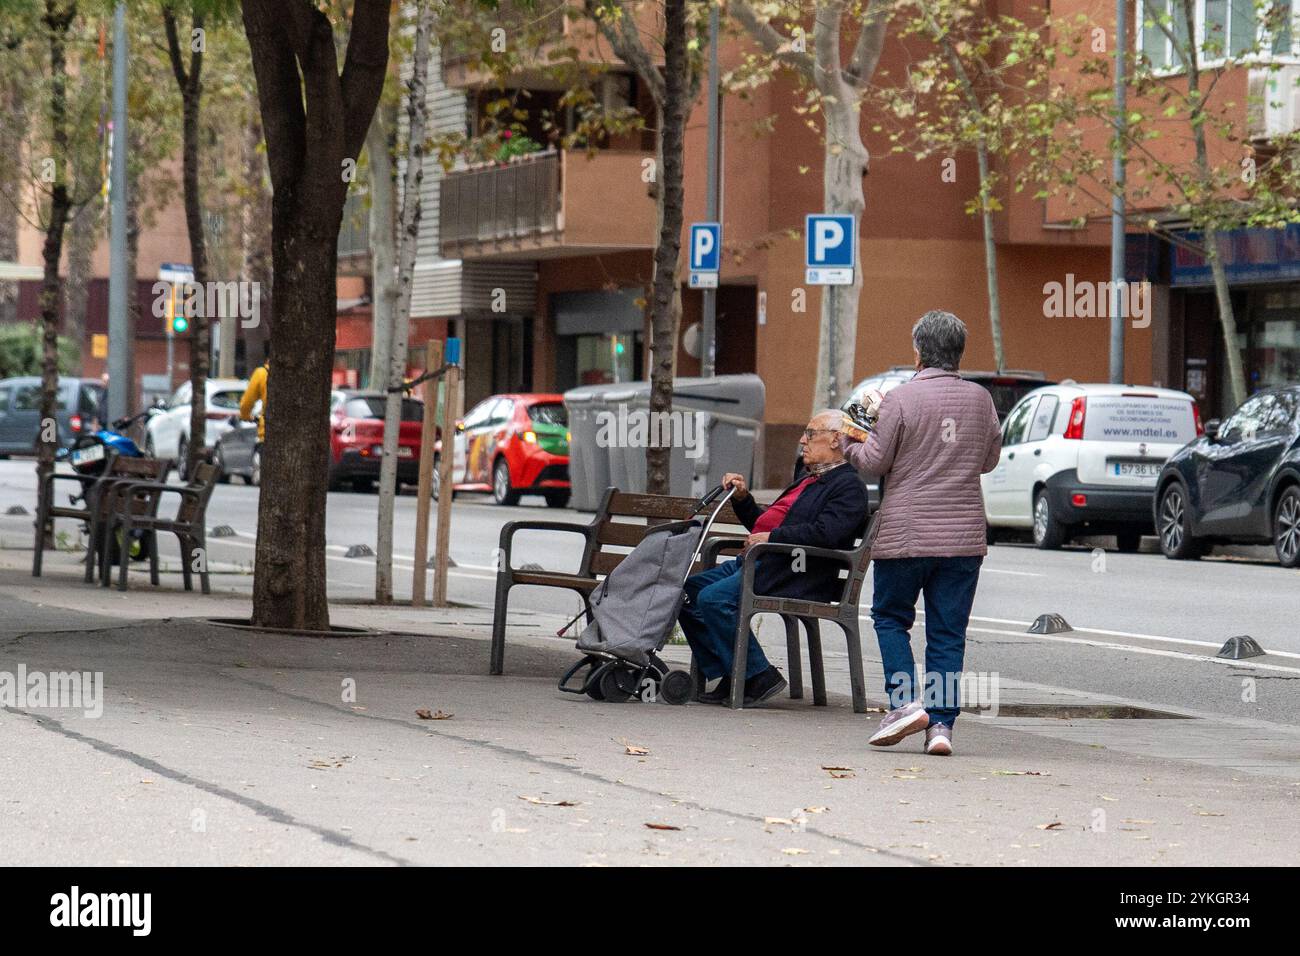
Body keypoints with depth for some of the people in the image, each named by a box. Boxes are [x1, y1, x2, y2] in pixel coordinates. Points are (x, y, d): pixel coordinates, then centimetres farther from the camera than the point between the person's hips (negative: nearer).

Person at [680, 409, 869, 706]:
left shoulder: (848, 486, -4)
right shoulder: (807, 478, 28)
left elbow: (825, 533, -21)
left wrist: (772, 537, -17)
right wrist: (742, 498, 18)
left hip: (794, 572, -10)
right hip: (757, 561, 10)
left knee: (714, 598, -27)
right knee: (687, 590, -2)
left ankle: (760, 677, -17)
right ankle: (729, 679, -3)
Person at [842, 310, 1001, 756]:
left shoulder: (901, 399, -10)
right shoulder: (980, 400, 2)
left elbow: (876, 461, -5)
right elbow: (989, 459, 13)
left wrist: (852, 446, 15)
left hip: (906, 534, -3)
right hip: (963, 535, 3)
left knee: (890, 616, 13)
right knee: (948, 631, 6)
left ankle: (905, 701, -3)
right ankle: (941, 723, 1)